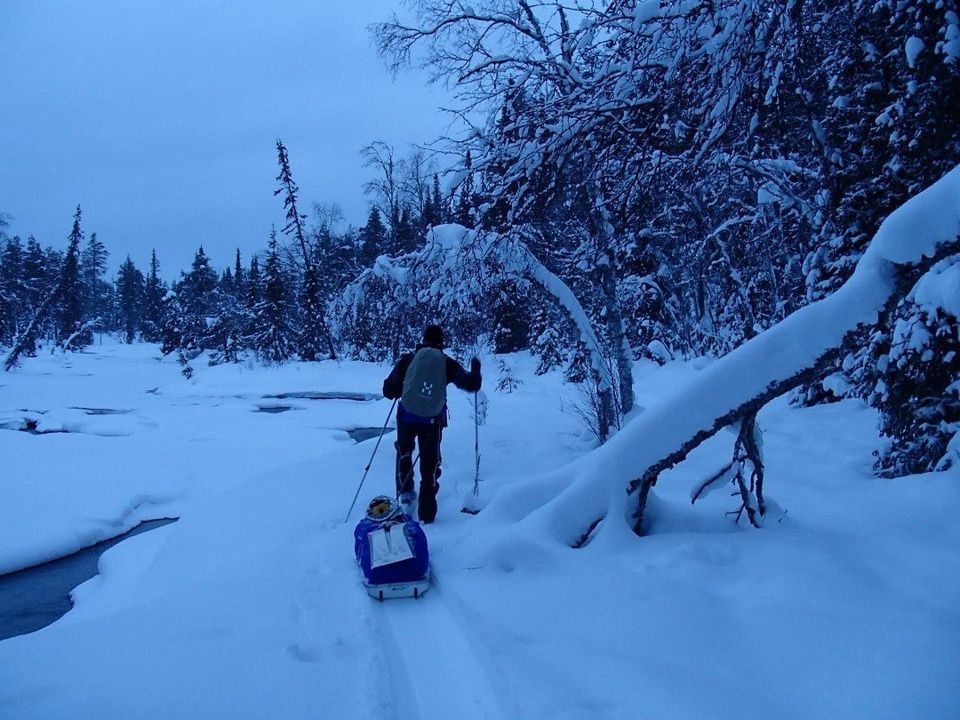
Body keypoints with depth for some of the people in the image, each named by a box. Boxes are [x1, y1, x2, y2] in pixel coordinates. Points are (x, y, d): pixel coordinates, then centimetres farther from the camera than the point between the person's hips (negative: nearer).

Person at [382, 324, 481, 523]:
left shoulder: (408, 359, -1)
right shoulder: (447, 363, -1)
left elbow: (388, 391, 1)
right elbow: (471, 384, 7)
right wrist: (475, 369, 26)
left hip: (406, 416, 0)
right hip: (432, 420, 0)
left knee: (404, 451, 29)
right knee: (430, 463, 12)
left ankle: (405, 491, 24)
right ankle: (426, 513, 14)